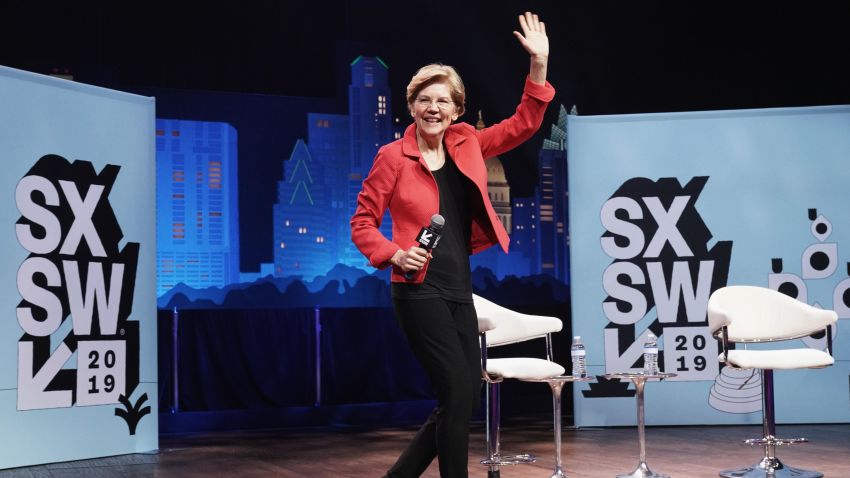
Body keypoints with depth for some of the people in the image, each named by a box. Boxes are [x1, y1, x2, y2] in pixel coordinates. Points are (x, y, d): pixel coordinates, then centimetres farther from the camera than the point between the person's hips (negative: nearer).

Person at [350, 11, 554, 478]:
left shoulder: (467, 145, 8)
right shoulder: (393, 157, -6)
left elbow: (523, 124, 10)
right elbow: (362, 223, -2)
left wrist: (538, 65, 0)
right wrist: (394, 254, -19)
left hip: (460, 291, 7)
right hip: (418, 291, -7)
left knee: (463, 398, 9)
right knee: (457, 391, -11)